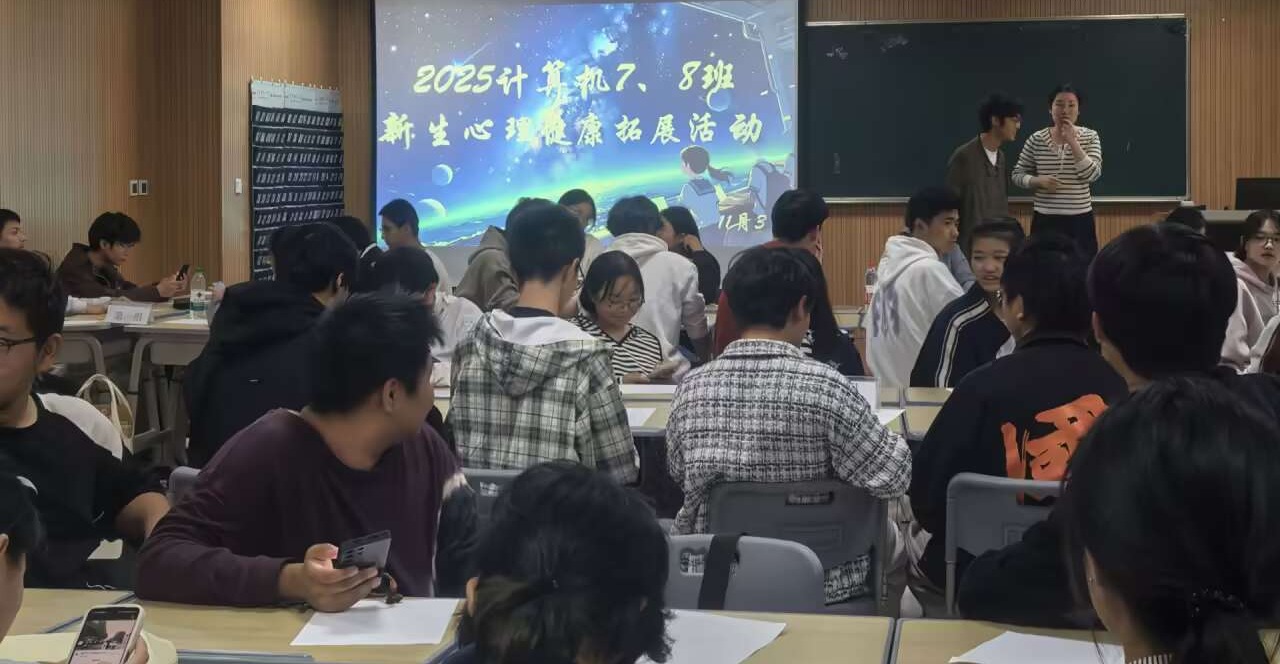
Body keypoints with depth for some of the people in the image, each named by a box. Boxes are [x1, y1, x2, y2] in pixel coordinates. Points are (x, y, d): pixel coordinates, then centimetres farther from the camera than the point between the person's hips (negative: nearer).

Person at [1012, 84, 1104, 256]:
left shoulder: (1090, 138, 1)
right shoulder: (1036, 140, 1)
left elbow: (1092, 174, -12)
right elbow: (1018, 175, 7)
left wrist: (1072, 142, -16)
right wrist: (1038, 181, -13)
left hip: (1080, 220, 0)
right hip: (1045, 220, 0)